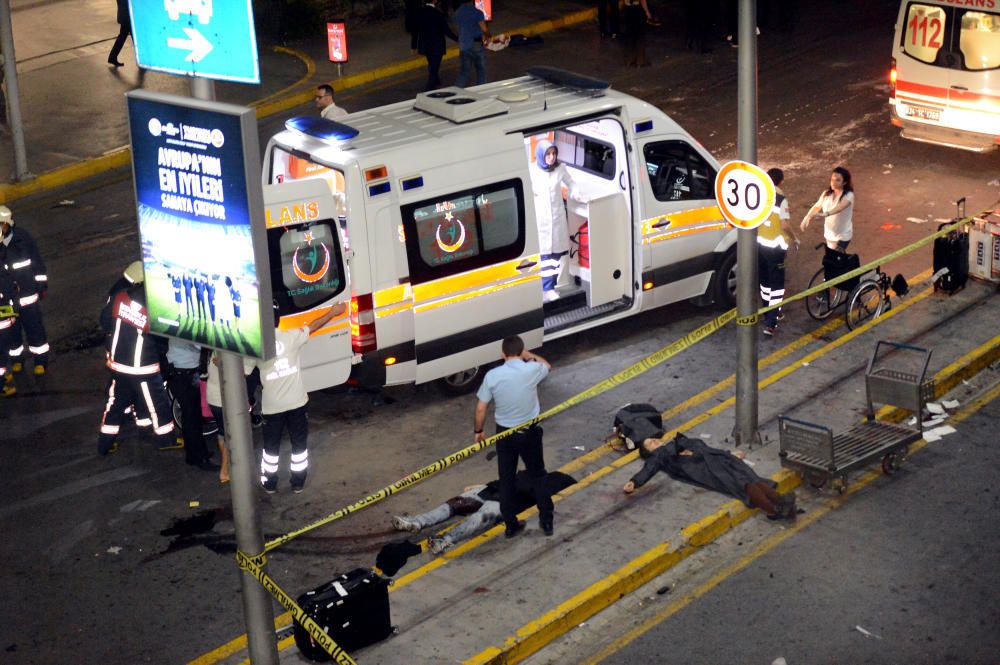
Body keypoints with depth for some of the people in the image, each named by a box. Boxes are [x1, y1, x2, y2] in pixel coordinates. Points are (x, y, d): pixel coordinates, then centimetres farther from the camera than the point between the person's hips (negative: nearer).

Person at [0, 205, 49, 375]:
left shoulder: (23, 238, -10)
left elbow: (38, 264, -1)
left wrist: (42, 286, 2)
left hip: (27, 294, -1)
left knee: (35, 329, 7)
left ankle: (40, 361, 23)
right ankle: (16, 360, 34)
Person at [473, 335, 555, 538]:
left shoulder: (492, 375, -14)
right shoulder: (532, 370, -15)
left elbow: (480, 409, -7)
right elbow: (547, 366, 11)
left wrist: (478, 431, 7)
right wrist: (528, 356, 14)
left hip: (504, 433, 0)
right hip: (529, 432, 0)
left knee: (506, 479, 14)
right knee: (537, 476, 17)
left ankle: (511, 525, 21)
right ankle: (547, 522, 22)